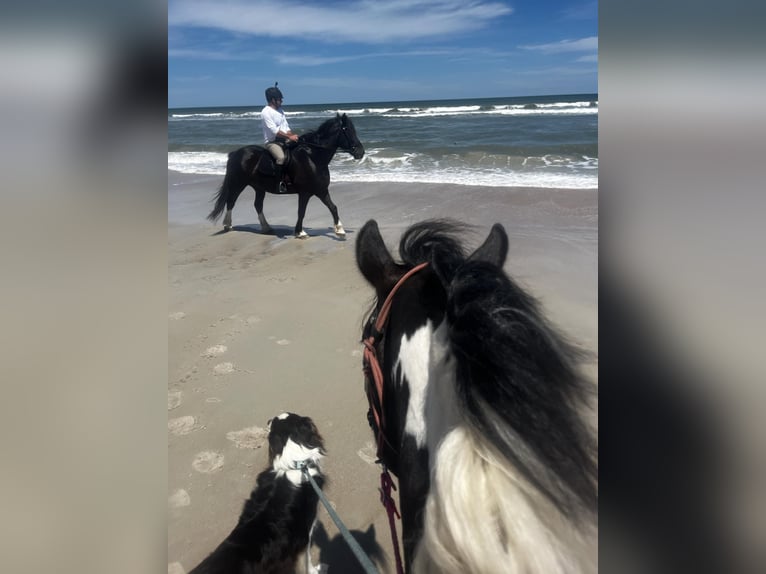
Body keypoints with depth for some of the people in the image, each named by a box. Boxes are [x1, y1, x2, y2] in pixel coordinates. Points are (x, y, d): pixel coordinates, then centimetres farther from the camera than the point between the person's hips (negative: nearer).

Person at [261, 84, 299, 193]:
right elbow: (274, 130, -20)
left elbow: (286, 127, 14)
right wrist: (289, 137, -21)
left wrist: (293, 136, -3)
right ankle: (279, 183, -26)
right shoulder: (266, 112, -12)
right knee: (281, 157, -35)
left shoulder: (280, 110, 12)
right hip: (271, 142, -9)